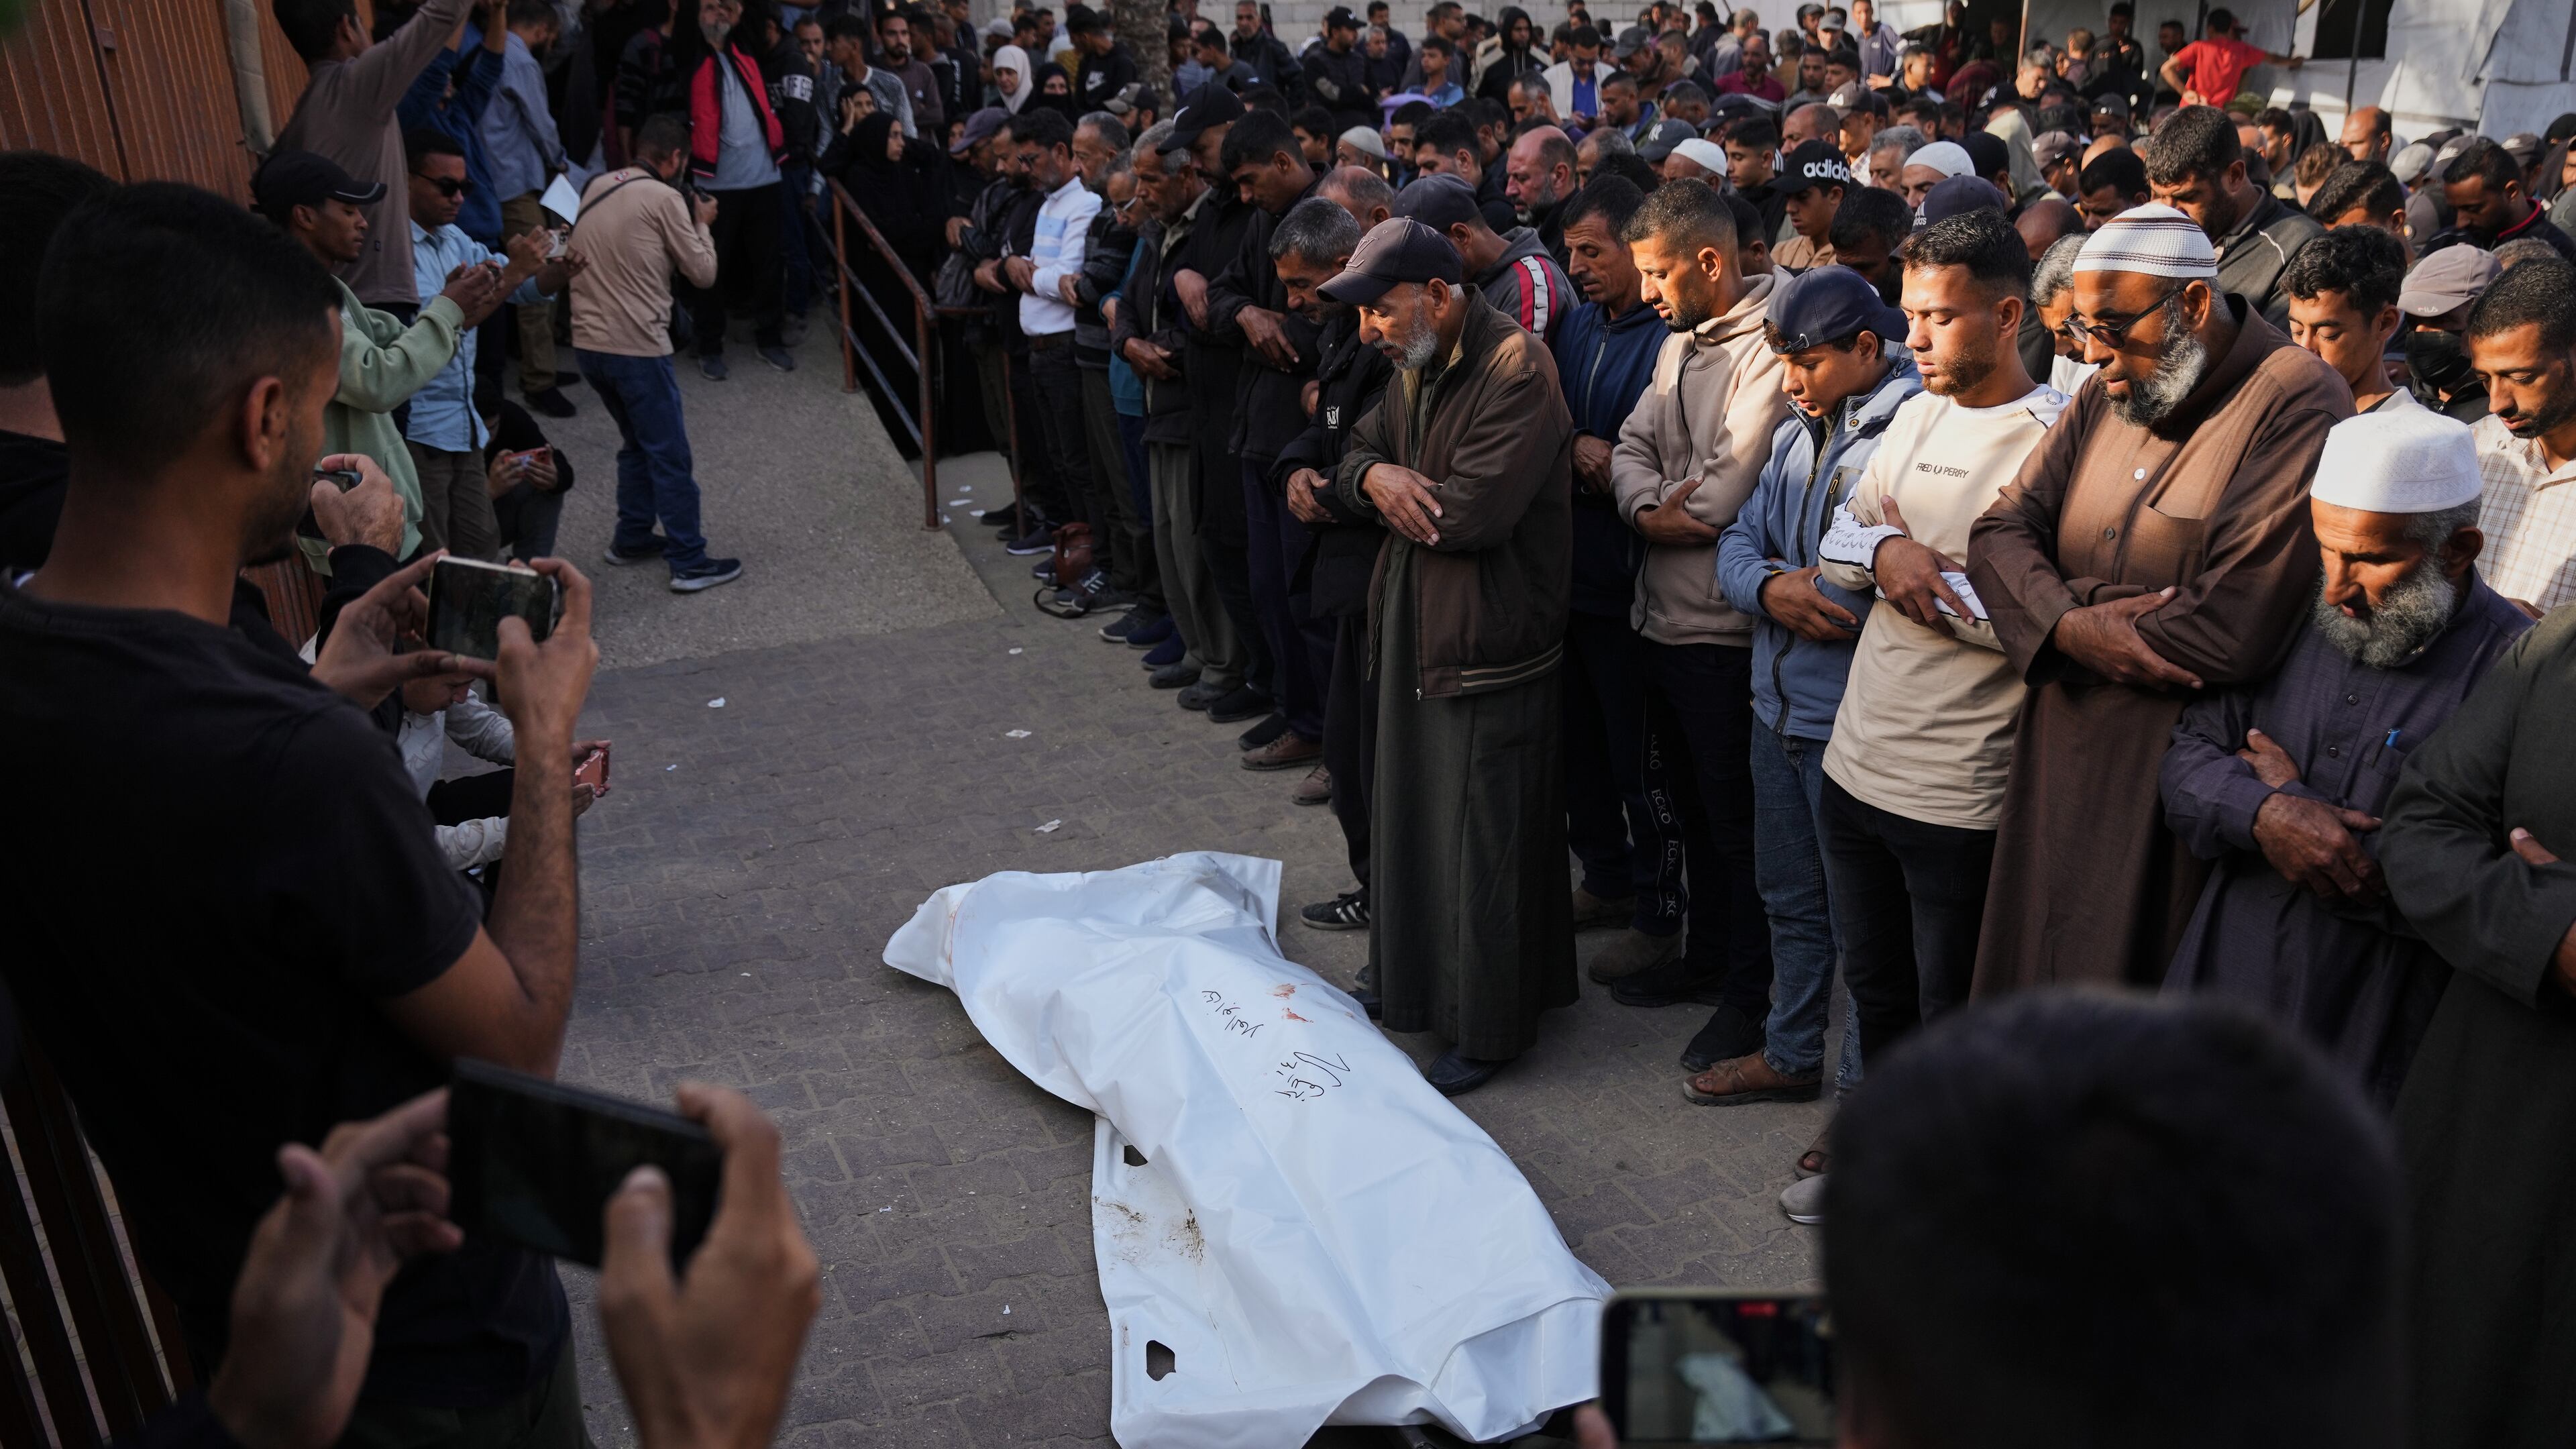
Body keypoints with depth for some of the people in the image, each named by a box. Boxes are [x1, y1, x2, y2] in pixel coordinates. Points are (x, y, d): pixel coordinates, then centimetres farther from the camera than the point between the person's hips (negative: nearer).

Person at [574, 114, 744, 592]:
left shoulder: (595, 189, 11)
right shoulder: (664, 199, -10)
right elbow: (703, 272, -5)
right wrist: (702, 224, 13)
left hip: (587, 342, 8)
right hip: (636, 348, -8)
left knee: (638, 442, 24)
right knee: (671, 457, 0)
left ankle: (632, 538, 31)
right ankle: (690, 563, 2)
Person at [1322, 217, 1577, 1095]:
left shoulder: (1516, 369, -19)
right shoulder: (1414, 368, 11)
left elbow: (1475, 507, -27)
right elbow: (1360, 451, 14)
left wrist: (1400, 492, -8)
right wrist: (1374, 477, -11)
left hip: (1488, 636, -9)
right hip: (1415, 626, 9)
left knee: (1483, 835, 0)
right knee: (1414, 816, 18)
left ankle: (1487, 1031, 13)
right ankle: (1417, 982, 35)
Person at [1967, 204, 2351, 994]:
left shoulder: (2296, 405, -15)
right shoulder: (2108, 398, 10)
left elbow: (2233, 630, -23)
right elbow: (2002, 529, 5)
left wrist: (2064, 620, -12)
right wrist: (2074, 623, -15)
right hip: (2058, 771, 7)